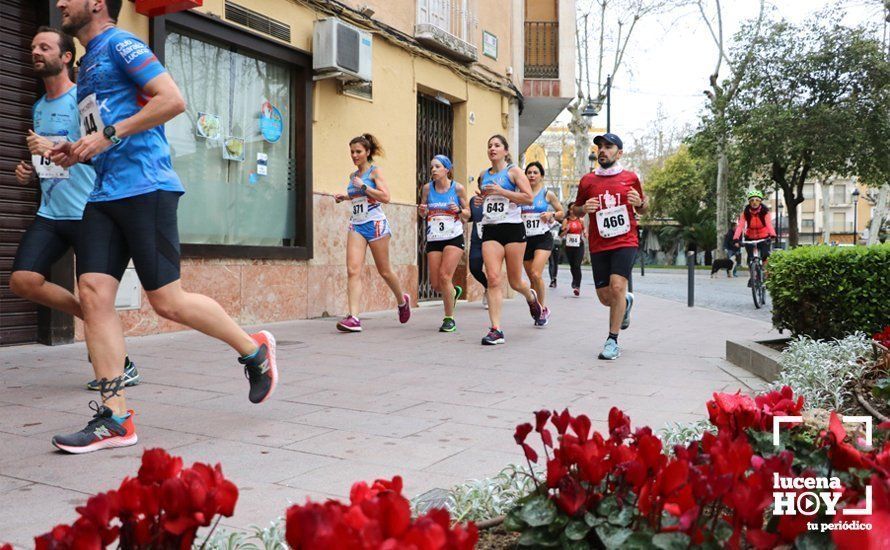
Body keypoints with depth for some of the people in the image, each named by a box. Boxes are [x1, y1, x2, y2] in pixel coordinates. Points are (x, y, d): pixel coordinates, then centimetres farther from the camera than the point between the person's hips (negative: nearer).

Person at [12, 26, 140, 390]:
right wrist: (29, 171, 11)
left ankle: (122, 367, 14)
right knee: (22, 281, -8)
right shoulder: (39, 108, 19)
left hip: (86, 213, -7)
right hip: (49, 214, 7)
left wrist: (55, 148, -25)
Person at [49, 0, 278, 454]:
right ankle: (114, 419, 0)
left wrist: (108, 135, -16)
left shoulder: (119, 44, -1)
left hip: (144, 186, -9)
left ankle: (254, 350, 13)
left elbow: (172, 99, -15)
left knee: (167, 300, -8)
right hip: (104, 195, 9)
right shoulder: (88, 64, 26)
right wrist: (78, 153, 14)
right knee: (93, 293, -3)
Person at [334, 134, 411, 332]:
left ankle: (402, 300, 34)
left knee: (384, 270, 7)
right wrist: (346, 197, 16)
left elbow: (385, 197, -15)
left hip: (375, 224, -5)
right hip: (356, 225, 5)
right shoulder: (353, 176, 16)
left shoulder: (375, 171, -2)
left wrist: (362, 186, -16)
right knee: (353, 271, -12)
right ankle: (353, 318, -18)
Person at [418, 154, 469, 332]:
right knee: (436, 284, 2)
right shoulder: (427, 188, 4)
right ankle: (454, 291, 38)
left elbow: (467, 214, 7)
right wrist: (422, 210, -8)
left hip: (454, 238, -3)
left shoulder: (458, 188, -2)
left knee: (444, 276, -16)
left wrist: (459, 211, -14)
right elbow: (423, 214, 15)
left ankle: (449, 319, -1)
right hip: (433, 239, 4)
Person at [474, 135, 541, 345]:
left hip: (513, 228, -4)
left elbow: (529, 198, -11)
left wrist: (501, 191, -16)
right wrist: (479, 199, 7)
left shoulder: (514, 171, -1)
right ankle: (496, 330, -10)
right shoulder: (483, 175, 14)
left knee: (515, 282, 6)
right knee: (493, 279, -11)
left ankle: (532, 297, 42)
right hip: (490, 229, 4)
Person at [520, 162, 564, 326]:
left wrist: (551, 215, -9)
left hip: (543, 239, -4)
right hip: (526, 239, 4)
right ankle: (539, 311, 22)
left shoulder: (548, 194, 1)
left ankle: (543, 308, -3)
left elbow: (562, 213, 9)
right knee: (531, 279, 7)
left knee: (536, 274, -21)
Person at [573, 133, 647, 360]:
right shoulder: (587, 181, 6)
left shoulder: (630, 178, 5)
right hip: (598, 245, 2)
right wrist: (584, 208, -7)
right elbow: (576, 209, 16)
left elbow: (643, 208, 17)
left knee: (617, 287, -19)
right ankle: (626, 302, 43)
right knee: (604, 297, 5)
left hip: (625, 242, -2)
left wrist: (639, 203, -7)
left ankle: (612, 341, -7)